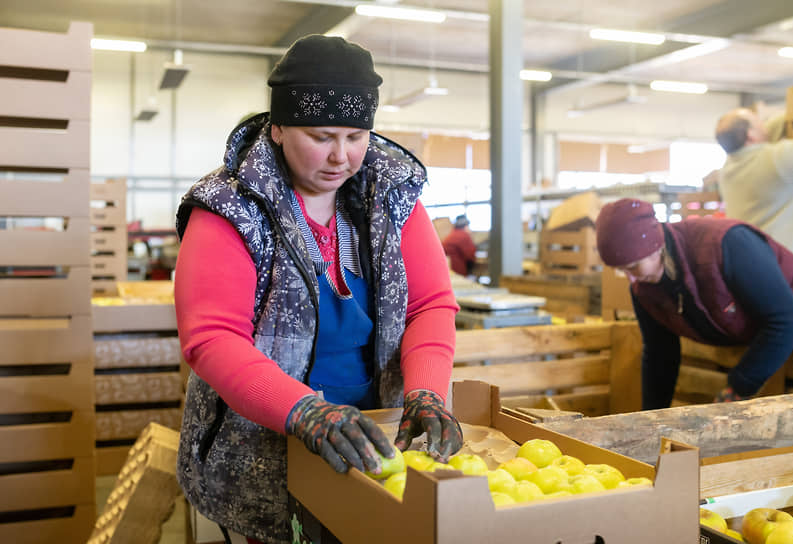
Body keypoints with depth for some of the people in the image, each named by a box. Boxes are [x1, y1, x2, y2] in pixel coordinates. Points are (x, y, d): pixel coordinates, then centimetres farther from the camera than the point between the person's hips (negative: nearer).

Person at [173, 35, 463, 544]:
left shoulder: (392, 193, -2)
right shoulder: (230, 208, -14)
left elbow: (432, 305, -4)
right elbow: (212, 339, -22)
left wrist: (426, 392, -22)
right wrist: (306, 411, -36)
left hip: (377, 435, 4)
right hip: (263, 449, -3)